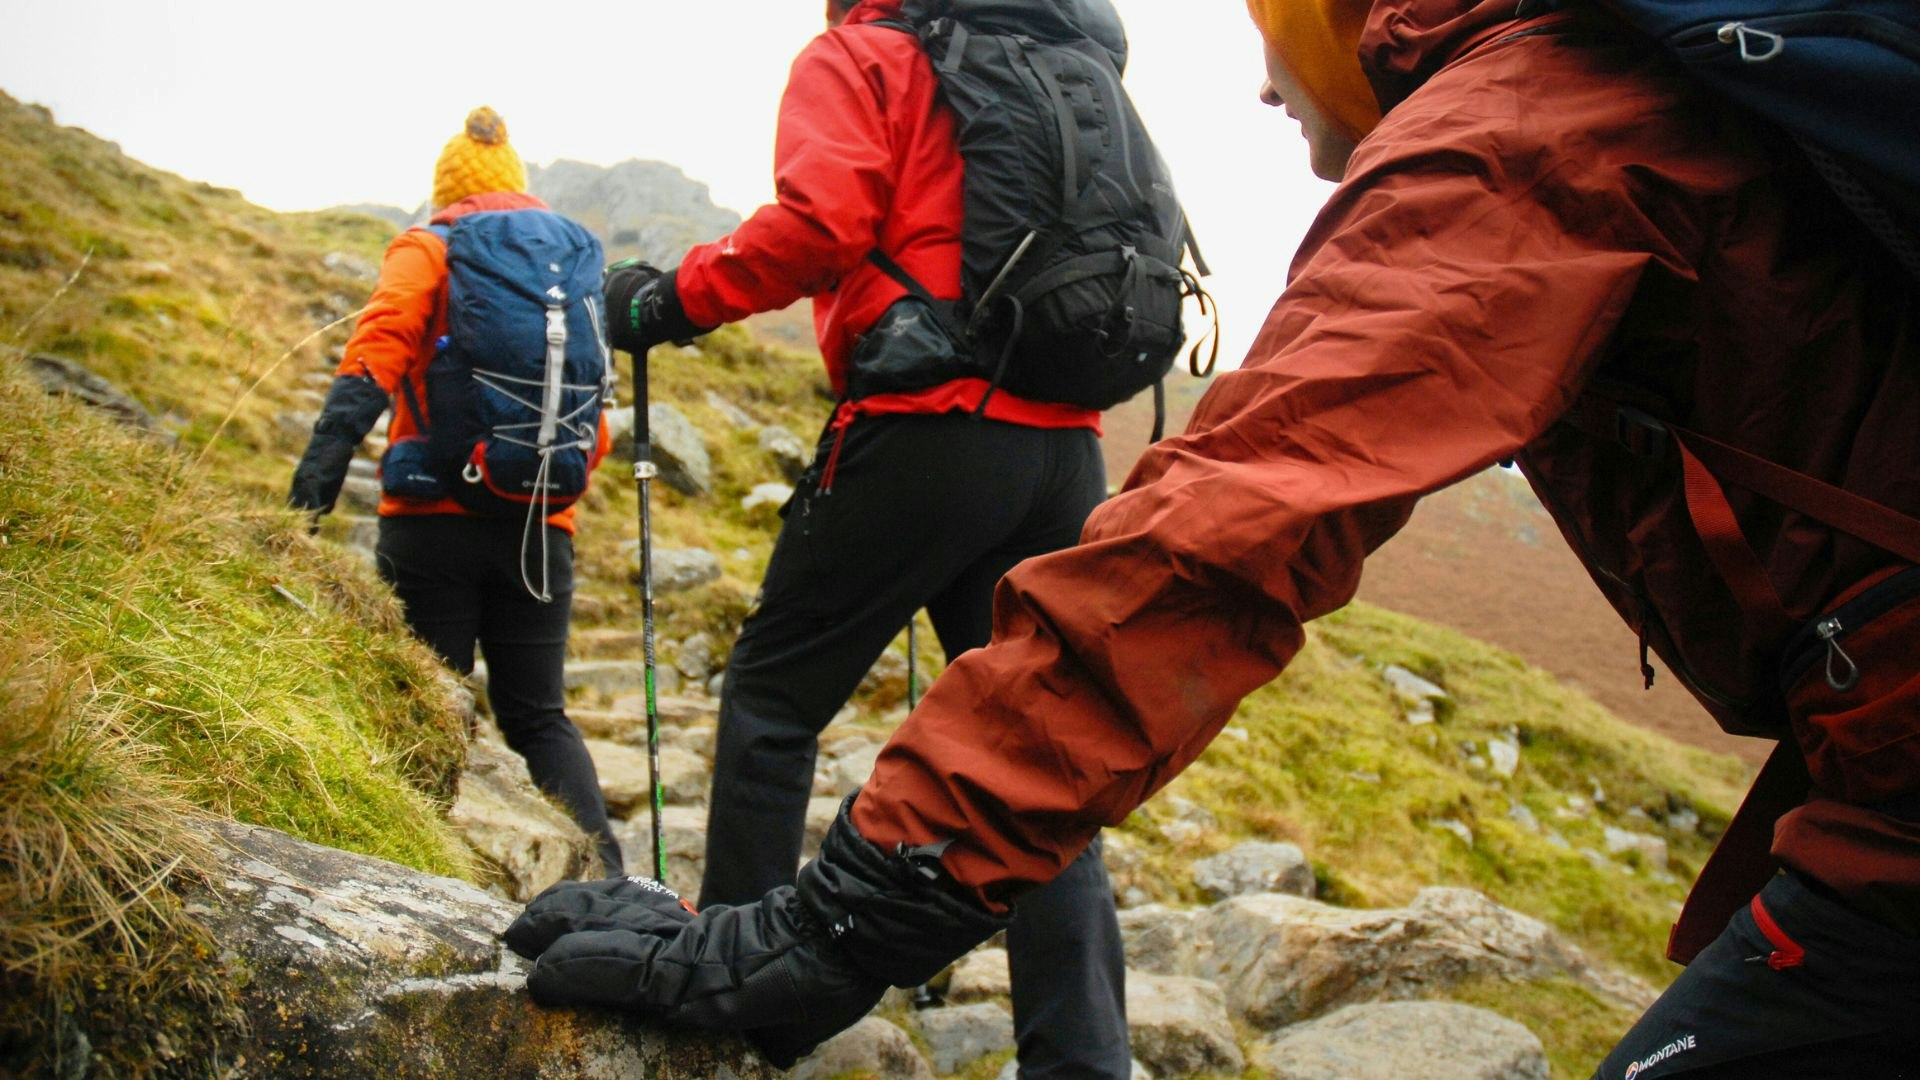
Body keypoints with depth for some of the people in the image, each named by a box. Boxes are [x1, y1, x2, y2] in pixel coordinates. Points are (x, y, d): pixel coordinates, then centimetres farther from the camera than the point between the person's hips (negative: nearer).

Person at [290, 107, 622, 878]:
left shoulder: (426, 251, 7)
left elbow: (383, 338, -15)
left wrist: (332, 444, -23)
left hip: (437, 519, -3)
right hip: (539, 529, 4)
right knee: (539, 716, 12)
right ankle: (606, 873, -1)